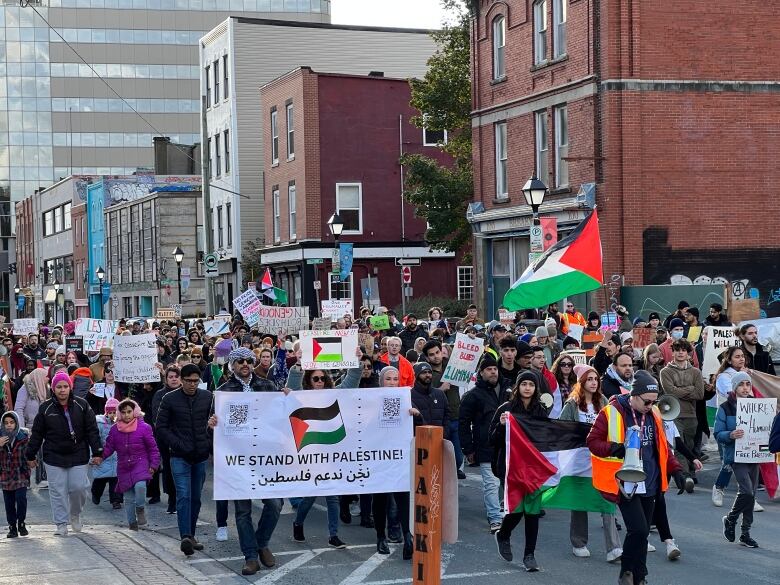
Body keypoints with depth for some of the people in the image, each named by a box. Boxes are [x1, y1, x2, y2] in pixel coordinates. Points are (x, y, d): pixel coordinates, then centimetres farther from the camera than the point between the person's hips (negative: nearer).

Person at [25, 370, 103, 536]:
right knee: (57, 491, 0)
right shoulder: (46, 408, -1)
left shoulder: (81, 405, -1)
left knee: (79, 487, -4)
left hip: (78, 456, 0)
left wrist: (97, 452, -3)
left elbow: (92, 430, 1)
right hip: (54, 457, 0)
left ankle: (75, 514, 24)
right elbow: (37, 434, 6)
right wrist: (30, 455, 7)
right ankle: (61, 524, 9)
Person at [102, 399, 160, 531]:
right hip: (124, 468, 3)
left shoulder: (144, 428, -2)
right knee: (128, 498, 4)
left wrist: (153, 465, -4)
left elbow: (153, 448, 2)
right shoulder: (115, 430, 6)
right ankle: (132, 523, 16)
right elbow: (108, 448, 8)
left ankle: (140, 509, -6)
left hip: (140, 465, -3)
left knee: (140, 486, -29)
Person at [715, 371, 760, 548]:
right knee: (747, 491, -18)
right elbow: (718, 434, -5)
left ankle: (745, 533, 16)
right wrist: (731, 435, -24)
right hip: (736, 455, -5)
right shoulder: (725, 408, -4)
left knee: (751, 494, 6)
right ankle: (730, 519, 8)